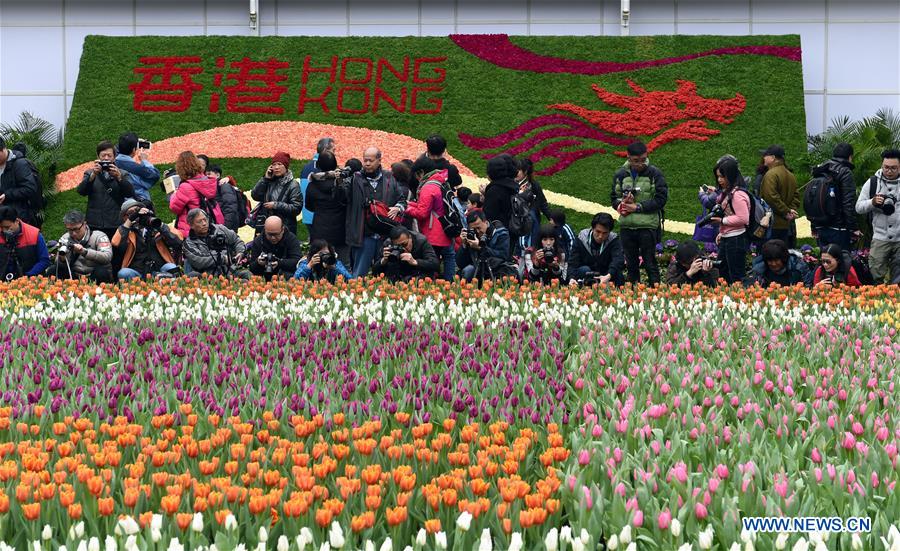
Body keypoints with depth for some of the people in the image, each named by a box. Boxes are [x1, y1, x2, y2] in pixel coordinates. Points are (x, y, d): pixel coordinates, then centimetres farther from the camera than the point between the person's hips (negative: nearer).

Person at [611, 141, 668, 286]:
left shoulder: (655, 174, -4)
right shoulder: (621, 175, 7)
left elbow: (661, 199, -8)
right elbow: (614, 197, 14)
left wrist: (638, 207, -12)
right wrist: (620, 204, -10)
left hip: (648, 225, -4)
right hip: (627, 226, 4)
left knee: (650, 263, -1)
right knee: (631, 264, 12)